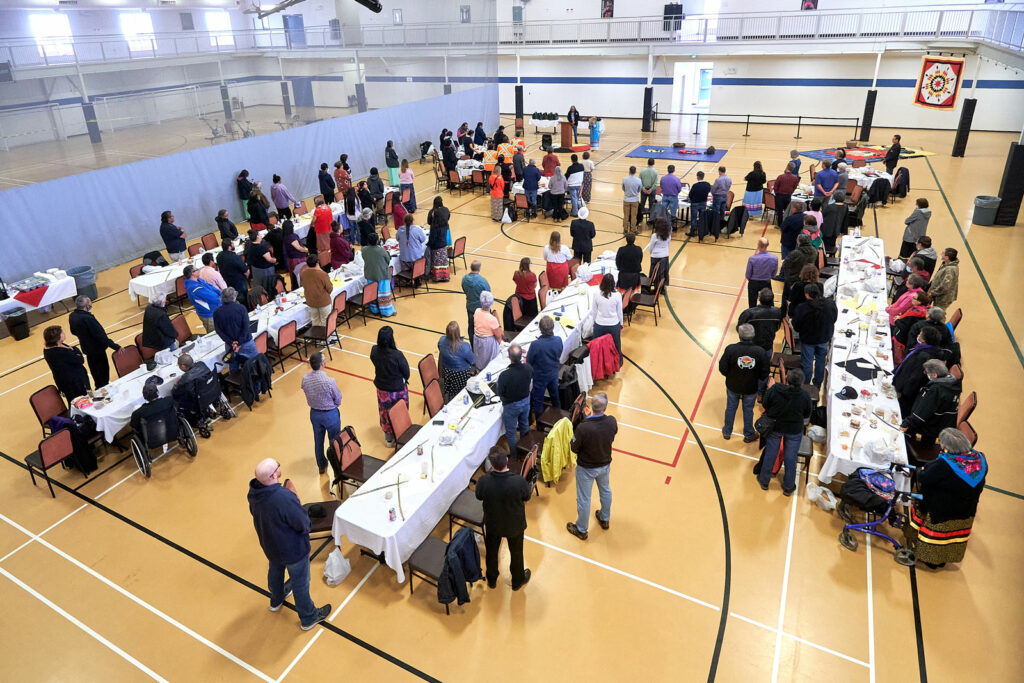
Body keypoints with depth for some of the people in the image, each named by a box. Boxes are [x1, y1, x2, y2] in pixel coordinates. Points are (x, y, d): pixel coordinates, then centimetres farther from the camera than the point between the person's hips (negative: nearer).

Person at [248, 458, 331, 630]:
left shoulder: (253, 491, -19)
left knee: (275, 570, 35)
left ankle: (276, 600, 63)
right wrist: (295, 498, -19)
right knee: (300, 583, 17)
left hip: (269, 545, 7)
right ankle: (308, 617, 40)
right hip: (293, 549, -7)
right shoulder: (284, 498, -43)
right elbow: (303, 524, -30)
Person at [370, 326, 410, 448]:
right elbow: (406, 372, -16)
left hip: (382, 389, 5)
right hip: (398, 390, -5)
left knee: (385, 414, 24)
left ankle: (389, 438, 42)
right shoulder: (397, 355, -31)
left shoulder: (374, 351, -17)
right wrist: (404, 380, 6)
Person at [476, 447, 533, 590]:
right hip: (515, 525, -1)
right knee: (516, 552, 27)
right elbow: (527, 497, -13)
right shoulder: (519, 481, -35)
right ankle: (518, 580, 51)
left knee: (491, 551, 29)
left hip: (492, 524, 1)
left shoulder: (484, 481, -32)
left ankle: (491, 580, 53)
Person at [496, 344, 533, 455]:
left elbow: (500, 393, -20)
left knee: (511, 433, 18)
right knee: (525, 425, 31)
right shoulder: (528, 368, -23)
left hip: (511, 405, -5)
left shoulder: (504, 375, -37)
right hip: (526, 401, 5)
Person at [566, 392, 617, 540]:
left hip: (586, 468, -4)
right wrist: (590, 418, 1)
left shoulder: (583, 428, -36)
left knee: (584, 499, 16)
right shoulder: (612, 422, -23)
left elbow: (574, 449, -19)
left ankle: (581, 530, 36)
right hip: (605, 465, 4)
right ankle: (605, 520, 53)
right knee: (605, 491, 30)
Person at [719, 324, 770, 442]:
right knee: (748, 410, 21)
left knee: (730, 408, 22)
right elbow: (764, 374, -12)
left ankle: (727, 432, 41)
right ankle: (748, 435, 40)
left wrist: (730, 375, 4)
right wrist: (755, 377, 9)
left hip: (733, 386, 0)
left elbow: (722, 369, -17)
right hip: (751, 388, 0)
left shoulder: (730, 349, -27)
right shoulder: (760, 352, -22)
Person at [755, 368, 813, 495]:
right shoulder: (805, 396, -25)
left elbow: (764, 404, -8)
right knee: (790, 458, 17)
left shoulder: (774, 390, -26)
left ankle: (764, 481, 37)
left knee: (770, 455, 19)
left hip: (774, 427, 1)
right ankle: (788, 487, 35)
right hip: (794, 431, -1)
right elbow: (807, 415, -8)